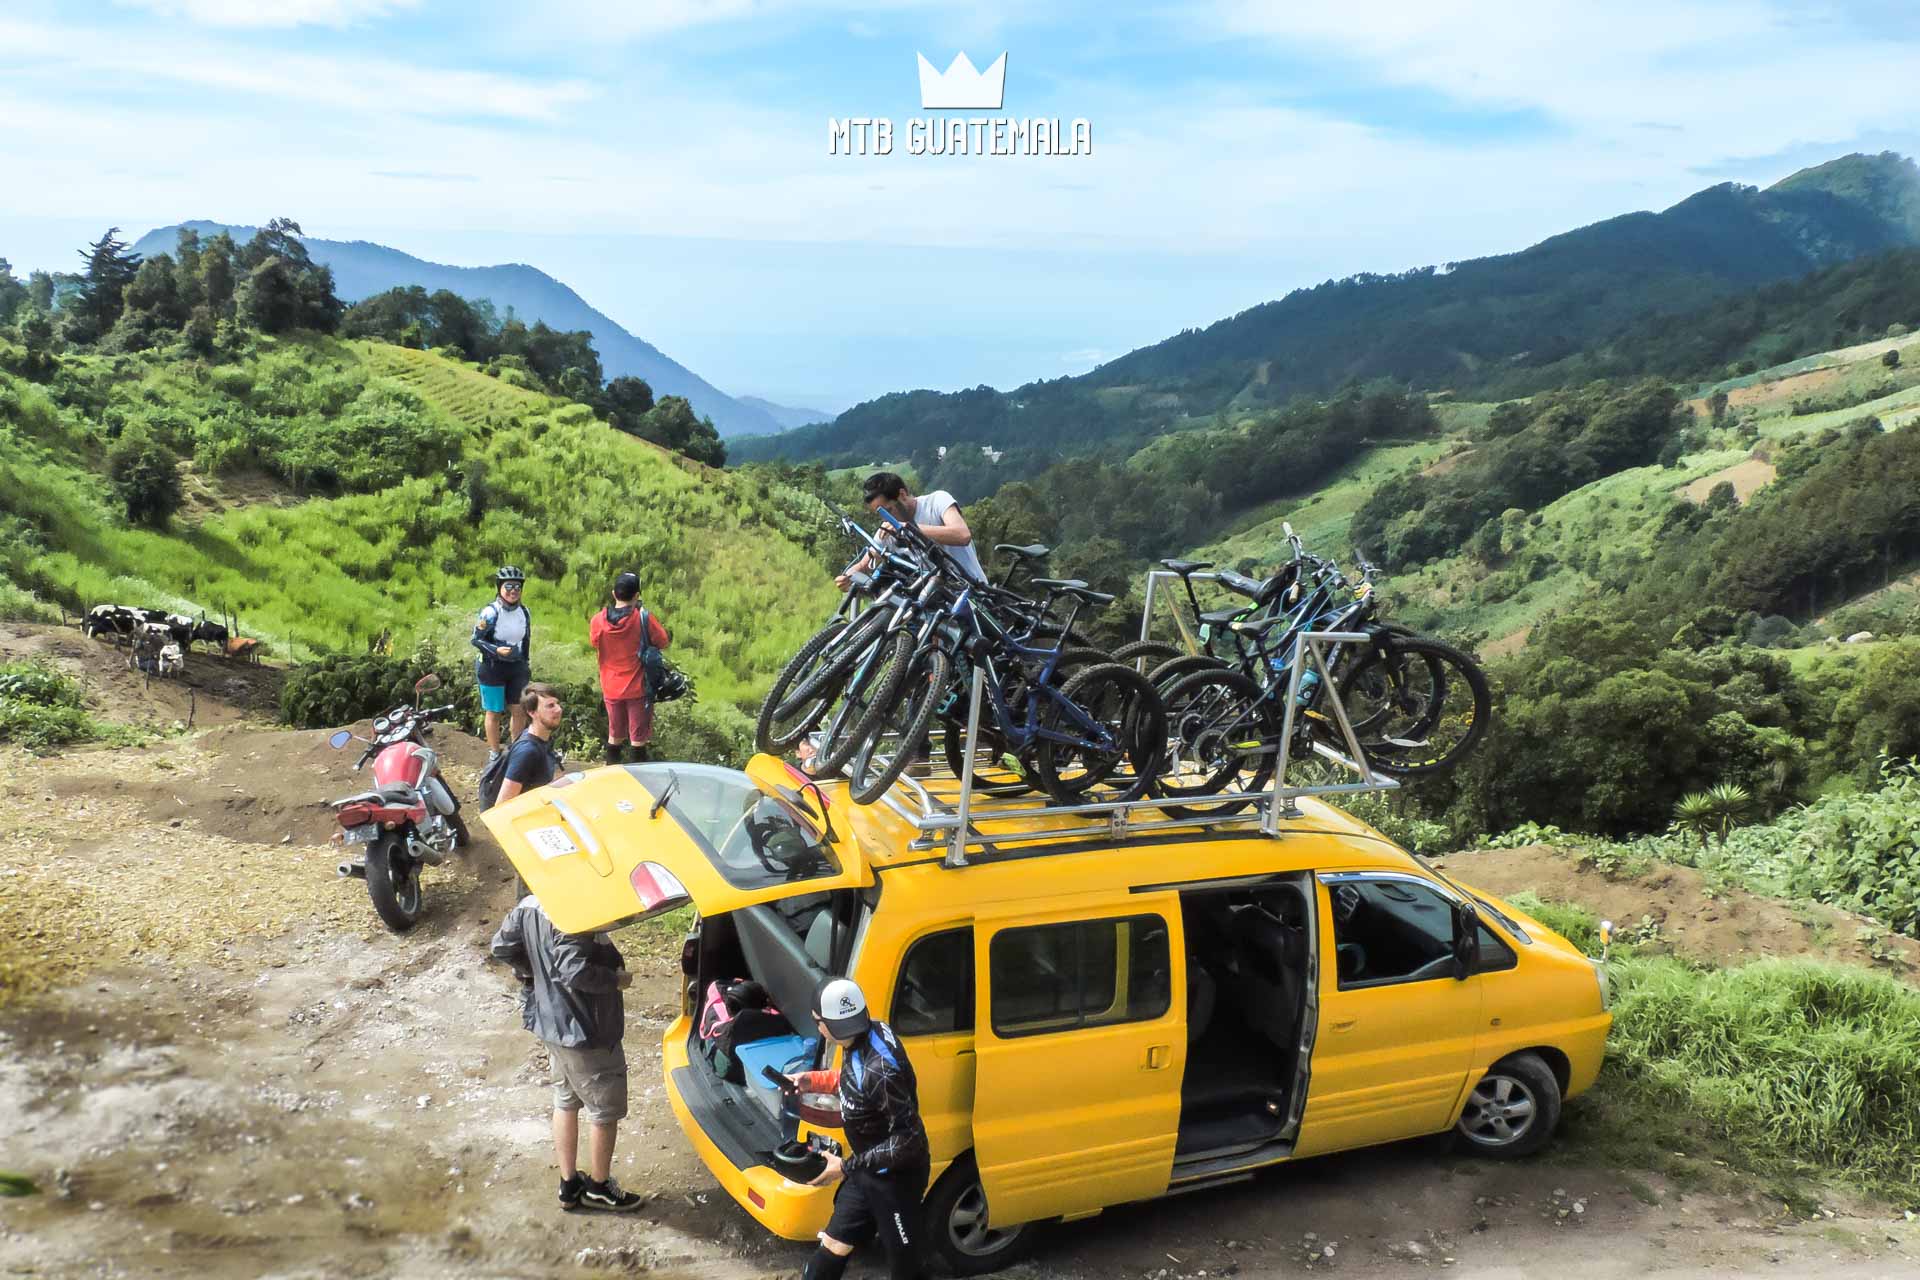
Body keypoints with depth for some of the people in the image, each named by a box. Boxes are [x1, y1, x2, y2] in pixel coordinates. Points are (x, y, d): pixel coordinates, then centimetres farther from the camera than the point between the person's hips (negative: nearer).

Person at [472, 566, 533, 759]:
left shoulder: (524, 612, 1)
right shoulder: (491, 612, -14)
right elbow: (476, 639, -12)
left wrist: (526, 663, 16)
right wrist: (497, 650, -25)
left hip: (516, 667, 4)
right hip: (492, 667, -4)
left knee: (520, 710, 1)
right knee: (494, 713, 3)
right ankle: (495, 755, 13)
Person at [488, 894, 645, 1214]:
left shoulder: (528, 906, -3)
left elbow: (501, 947, 7)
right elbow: (575, 970, -37)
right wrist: (616, 980, -21)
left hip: (550, 1022, 9)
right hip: (586, 1031, -8)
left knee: (565, 1101, 24)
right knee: (605, 1110, 11)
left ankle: (569, 1185, 35)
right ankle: (599, 1188, 27)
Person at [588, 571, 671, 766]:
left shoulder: (598, 620, -7)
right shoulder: (644, 618, -17)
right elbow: (664, 642, -5)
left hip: (611, 689, 3)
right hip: (637, 688, -3)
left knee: (614, 736, 18)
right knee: (638, 738, 5)